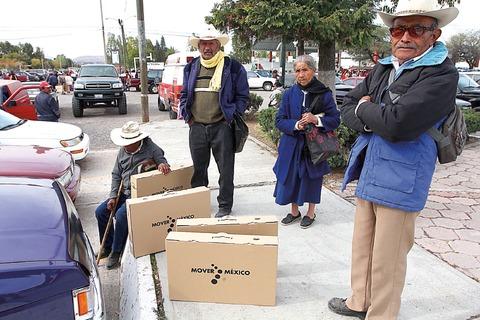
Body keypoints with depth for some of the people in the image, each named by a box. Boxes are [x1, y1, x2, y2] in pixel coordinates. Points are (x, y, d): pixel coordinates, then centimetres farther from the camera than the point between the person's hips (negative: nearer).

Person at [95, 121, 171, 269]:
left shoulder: (150, 149, -9)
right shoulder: (123, 151, 7)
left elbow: (163, 162, 0)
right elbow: (116, 175, 10)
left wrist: (162, 165, -27)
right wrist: (112, 197, 2)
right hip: (124, 193, 7)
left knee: (121, 214, -27)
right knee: (100, 211, 0)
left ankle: (116, 252, -8)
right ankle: (107, 247, 18)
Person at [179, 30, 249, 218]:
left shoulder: (233, 67, -1)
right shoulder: (191, 68, 11)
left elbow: (242, 96, 1)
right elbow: (184, 94, 17)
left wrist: (231, 117, -6)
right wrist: (187, 117, 5)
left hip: (222, 127, -4)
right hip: (196, 127, 4)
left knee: (225, 169, 4)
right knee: (198, 168, 15)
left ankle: (225, 206, 19)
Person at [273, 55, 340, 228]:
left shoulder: (324, 94, -5)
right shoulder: (289, 94, 0)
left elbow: (335, 120, -3)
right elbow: (279, 120, -1)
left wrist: (316, 119, -21)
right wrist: (296, 125, -19)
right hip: (292, 145, 2)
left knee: (312, 178, 9)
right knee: (292, 178, 9)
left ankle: (310, 212, 31)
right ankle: (294, 211, 31)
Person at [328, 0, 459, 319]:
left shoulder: (442, 75, -13)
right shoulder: (381, 69, 11)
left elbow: (397, 123, -26)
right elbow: (348, 109, 9)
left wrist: (364, 108, -7)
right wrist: (373, 120, -11)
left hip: (400, 182, -8)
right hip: (368, 174, 8)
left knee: (387, 258, 5)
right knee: (362, 245, 21)